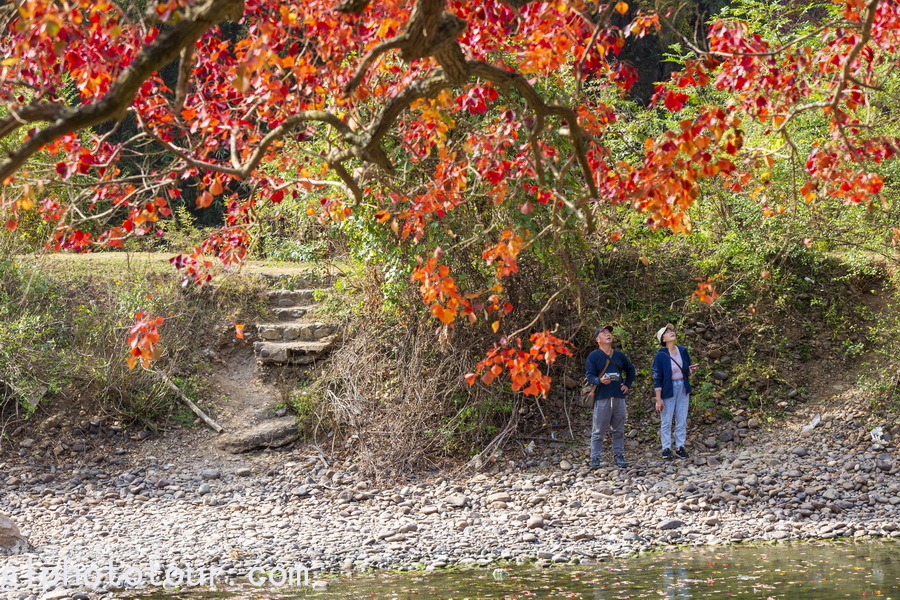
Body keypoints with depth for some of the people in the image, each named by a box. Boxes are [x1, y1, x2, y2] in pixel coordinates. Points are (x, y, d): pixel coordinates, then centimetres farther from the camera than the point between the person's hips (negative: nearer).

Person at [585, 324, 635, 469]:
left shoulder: (619, 355, 15)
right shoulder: (593, 356, 1)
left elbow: (630, 369, 30)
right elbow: (589, 375, -6)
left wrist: (627, 385, 18)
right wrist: (600, 380, -26)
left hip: (619, 396, 5)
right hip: (602, 397, -5)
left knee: (619, 429, 7)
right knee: (599, 430, -5)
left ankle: (619, 456, 15)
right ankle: (595, 458, -1)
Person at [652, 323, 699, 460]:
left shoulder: (683, 351, 3)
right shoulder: (660, 356, -11)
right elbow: (657, 379, -10)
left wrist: (692, 369, -8)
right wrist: (658, 399, -13)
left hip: (682, 388, 5)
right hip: (668, 390, -5)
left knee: (682, 421, 7)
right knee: (666, 421, 0)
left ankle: (680, 447, 15)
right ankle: (666, 449, 7)